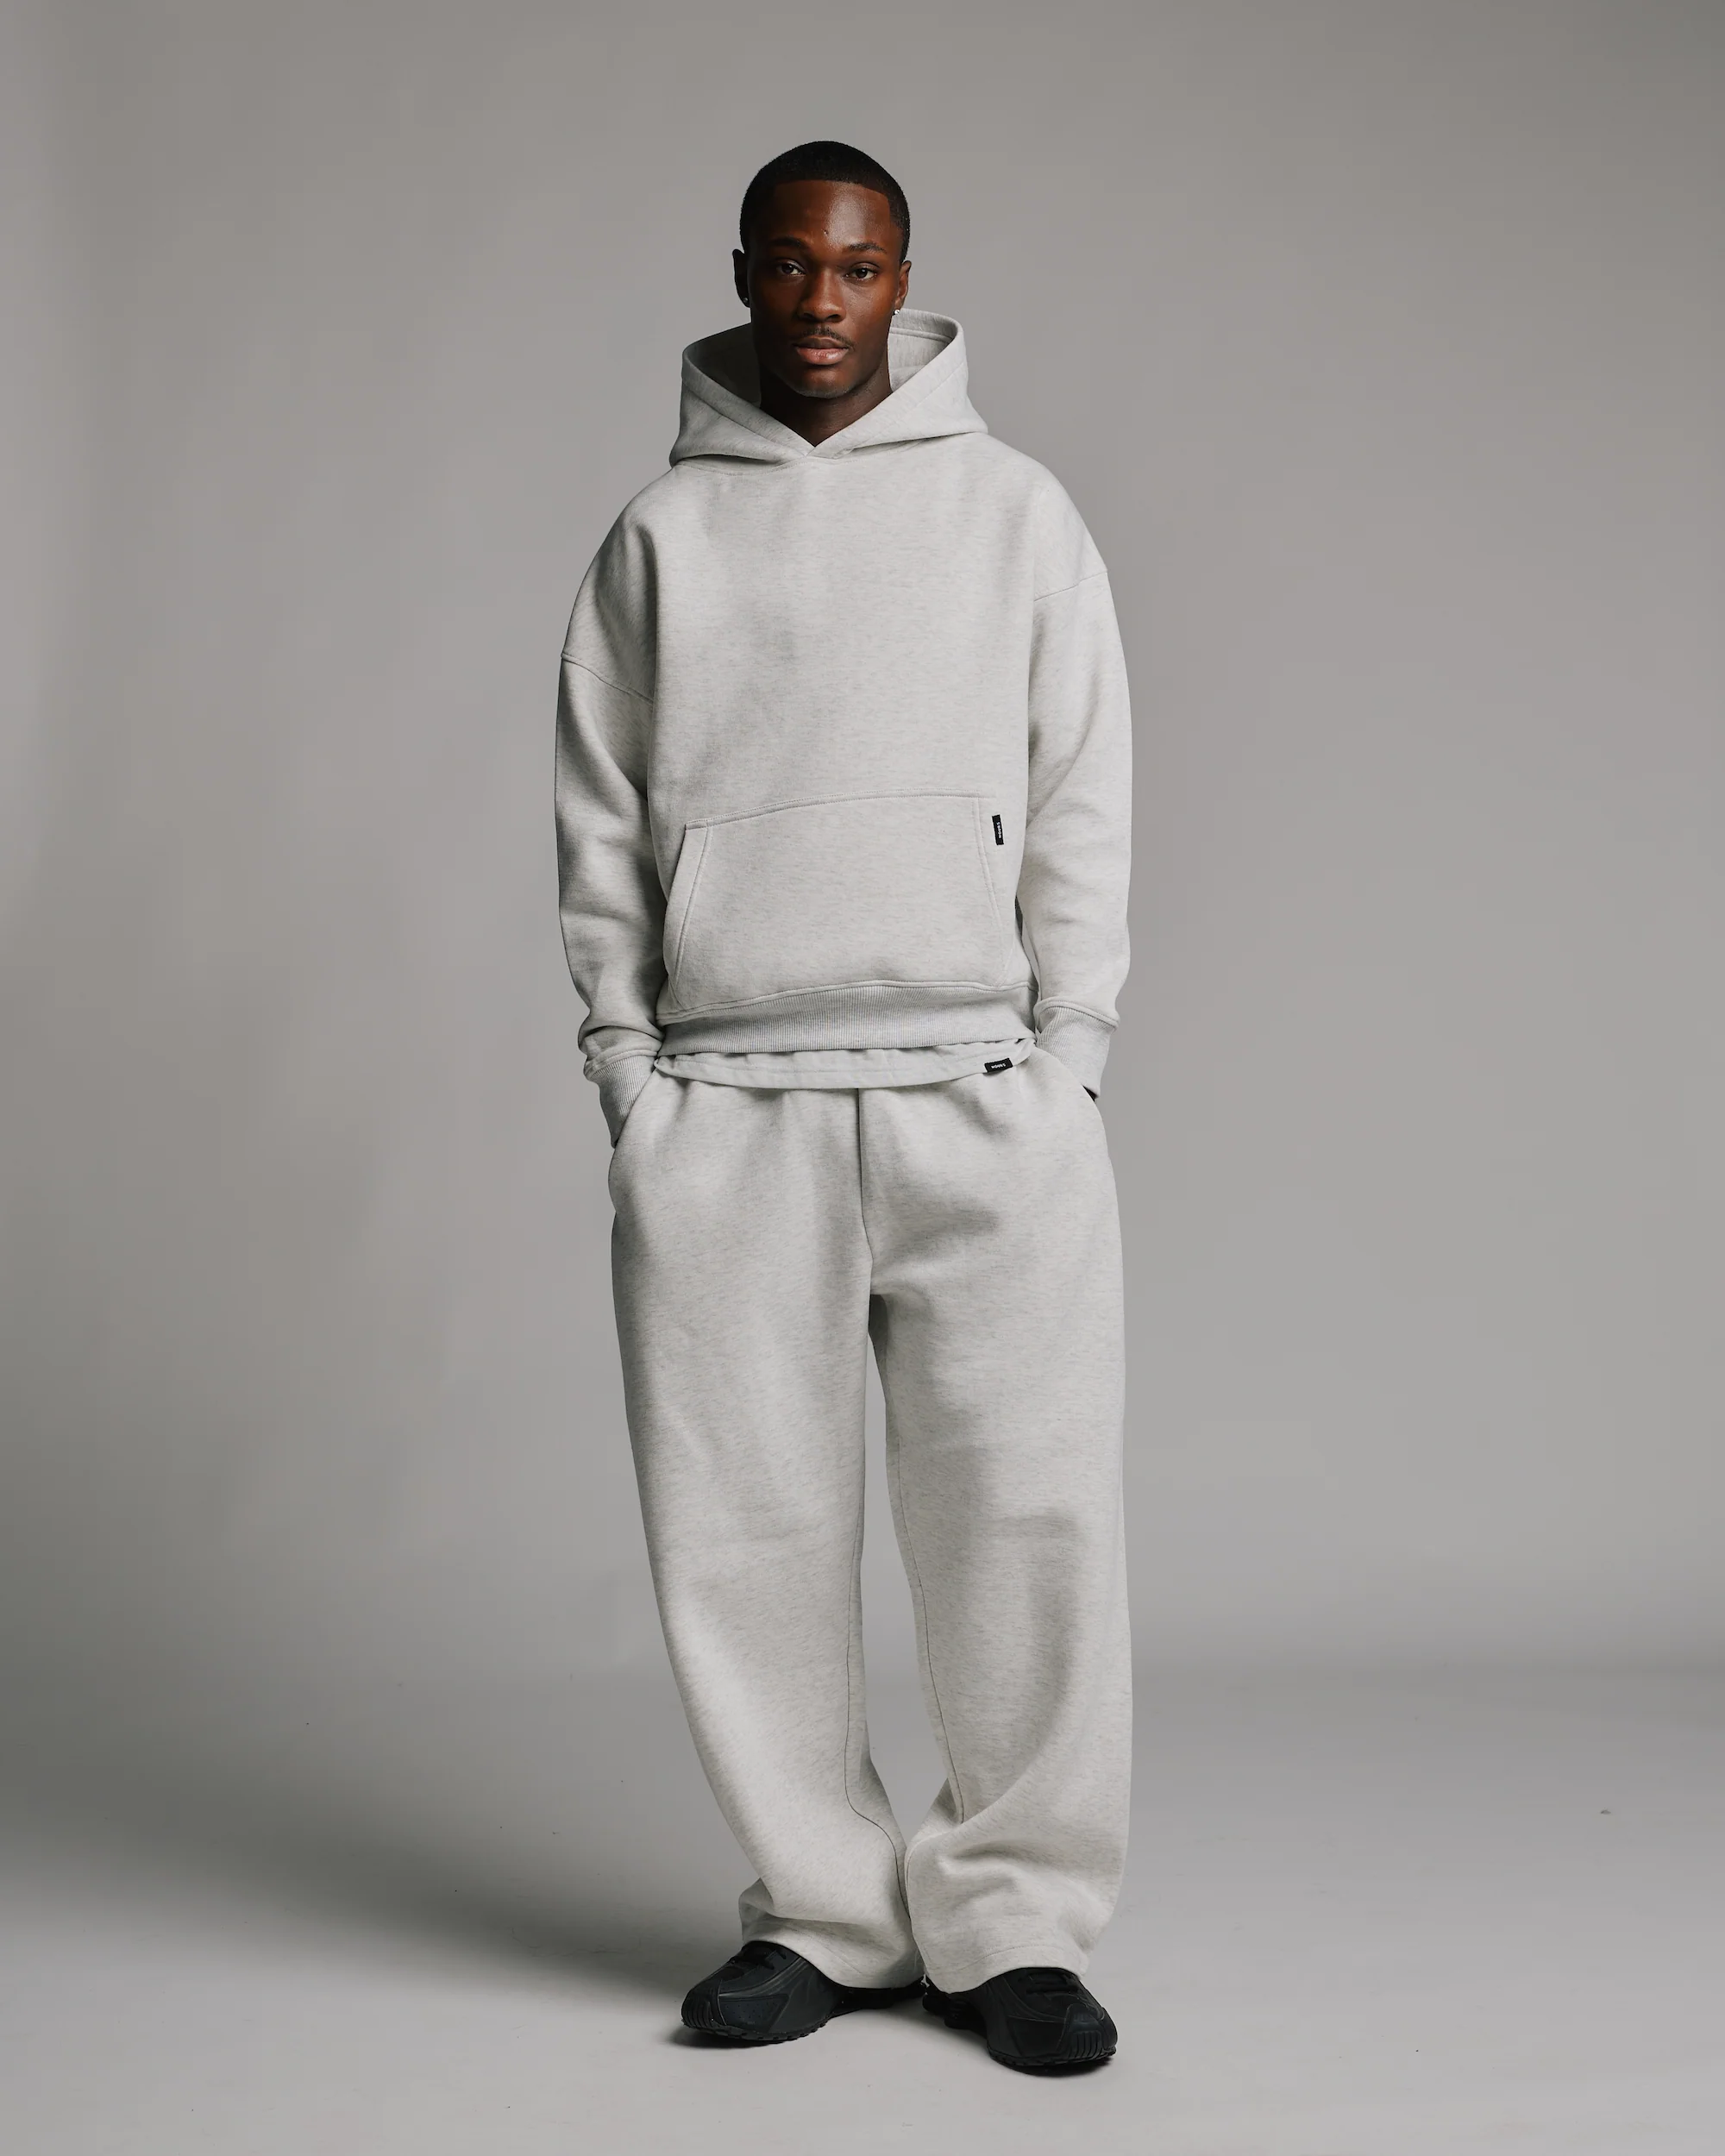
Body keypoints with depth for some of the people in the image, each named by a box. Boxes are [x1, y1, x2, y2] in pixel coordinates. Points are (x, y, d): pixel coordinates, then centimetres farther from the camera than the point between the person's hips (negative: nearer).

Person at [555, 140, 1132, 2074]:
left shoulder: (1013, 509, 11)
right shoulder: (659, 534, 13)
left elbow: (1085, 801, 8)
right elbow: (598, 822, 11)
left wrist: (1064, 1054, -1)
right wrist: (627, 1061, 2)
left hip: (985, 1094, 0)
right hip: (721, 1110, 1)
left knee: (1029, 1518, -4)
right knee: (745, 1534, 2)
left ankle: (1013, 1917, 10)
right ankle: (824, 1913, 16)